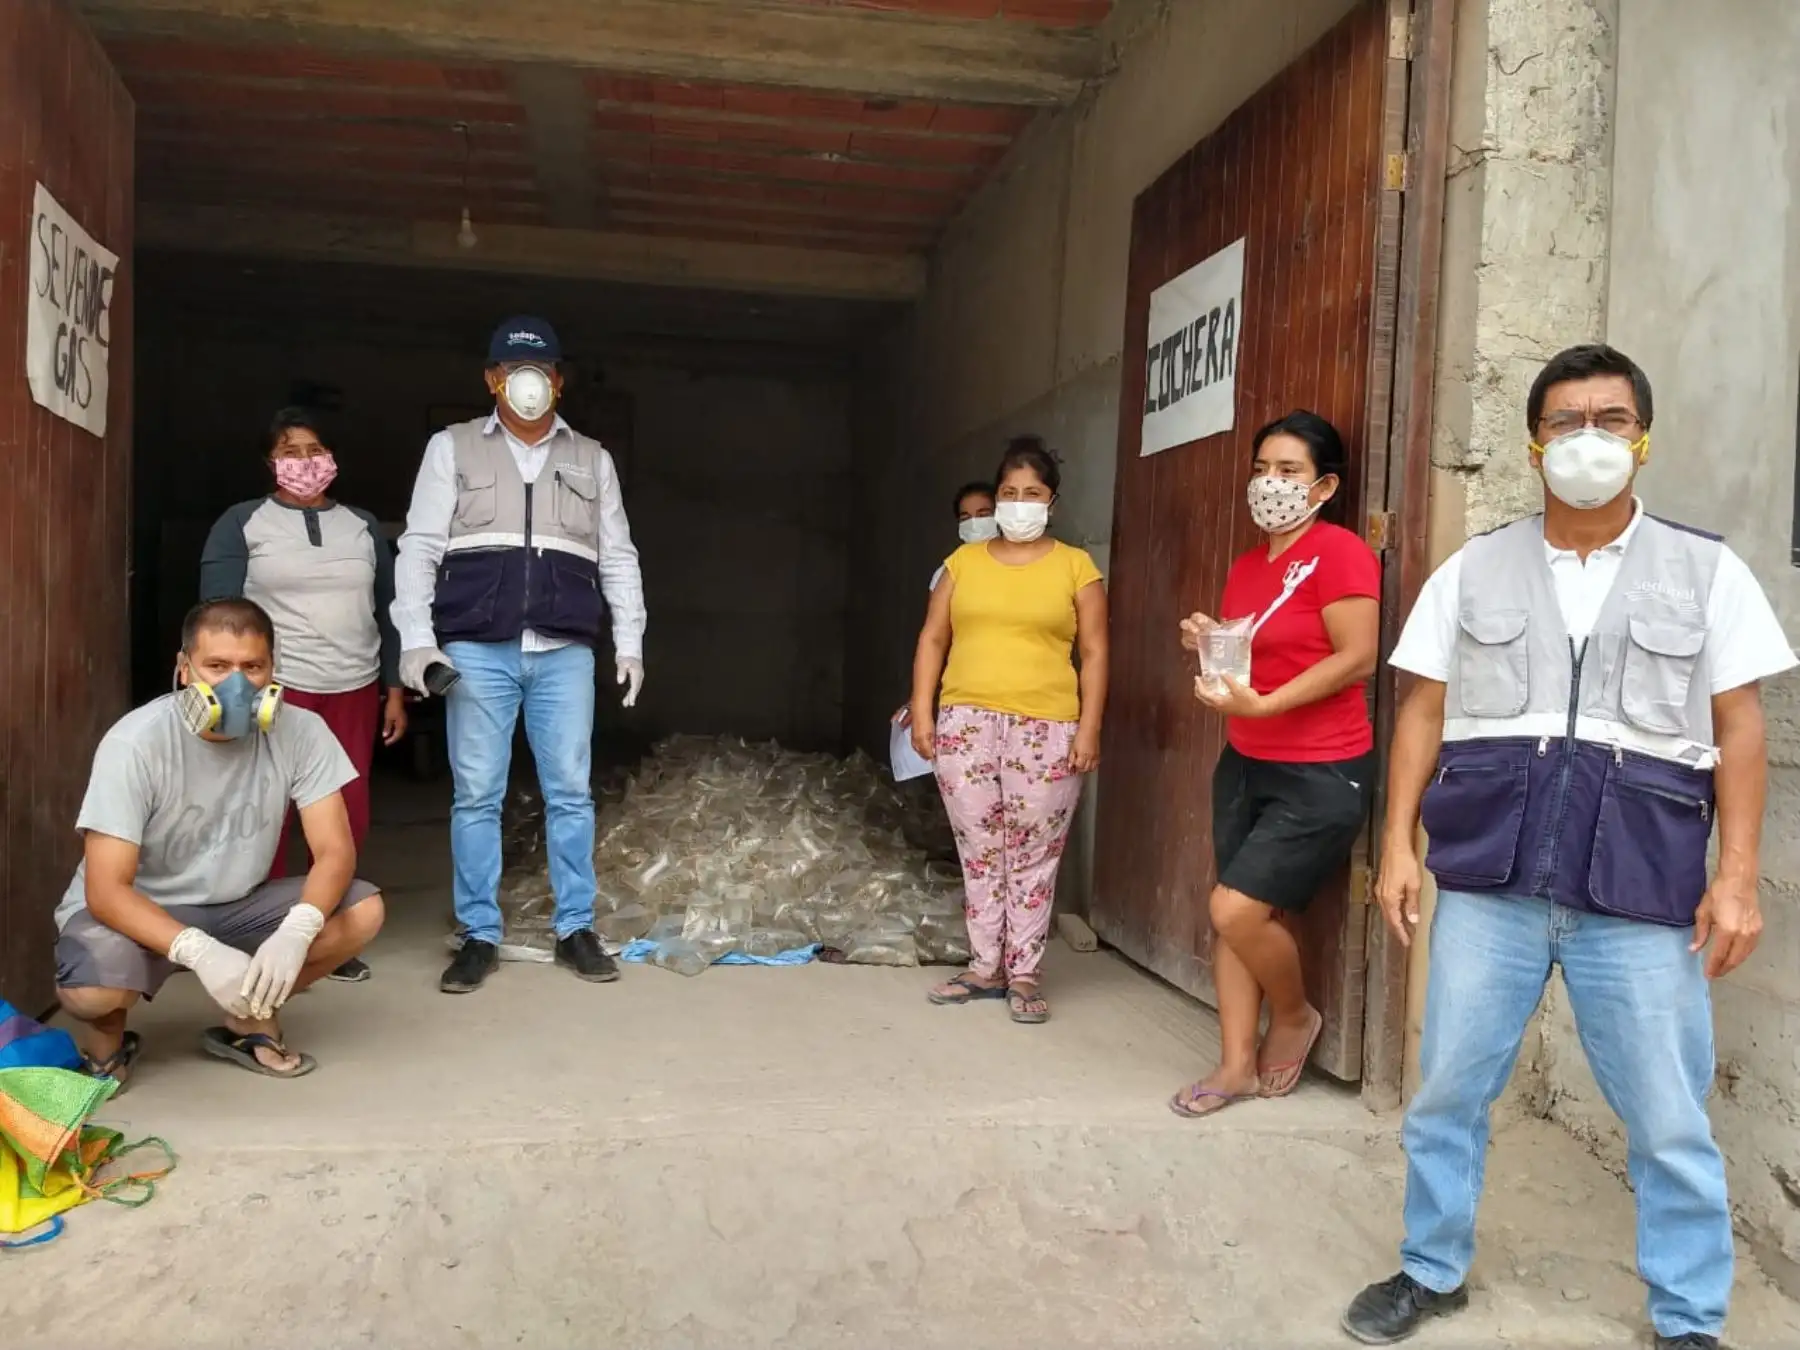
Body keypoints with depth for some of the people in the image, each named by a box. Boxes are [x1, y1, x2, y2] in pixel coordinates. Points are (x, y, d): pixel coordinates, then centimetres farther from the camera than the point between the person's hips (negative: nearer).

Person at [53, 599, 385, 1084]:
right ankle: (106, 1036, 5)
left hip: (235, 906, 3)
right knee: (91, 986, -36)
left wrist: (296, 930, -38)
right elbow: (106, 889, -26)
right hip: (136, 911, -3)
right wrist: (200, 951, -42)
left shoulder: (301, 732, -16)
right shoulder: (135, 744, -24)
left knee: (362, 912, -20)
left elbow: (335, 851, -17)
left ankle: (250, 1021, 6)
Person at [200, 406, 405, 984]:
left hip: (354, 691, 3)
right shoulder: (242, 522, 4)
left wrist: (394, 690, 9)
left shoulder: (363, 526, 14)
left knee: (347, 817, 2)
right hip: (274, 690, -3)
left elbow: (387, 613, 14)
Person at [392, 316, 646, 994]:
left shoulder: (591, 459, 16)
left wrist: (630, 642, 7)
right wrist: (416, 639, -7)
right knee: (477, 796, 2)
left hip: (565, 653, 2)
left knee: (571, 792, 4)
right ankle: (479, 936, 13)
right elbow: (419, 548, 4)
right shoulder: (452, 448, 9)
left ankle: (575, 929, 15)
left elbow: (618, 559, 15)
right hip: (477, 650, -1)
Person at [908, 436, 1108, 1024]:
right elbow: (933, 639, 10)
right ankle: (986, 968, 20)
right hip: (965, 723, 3)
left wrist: (1089, 727, -7)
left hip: (1046, 730, -2)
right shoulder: (964, 561, 11)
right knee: (978, 852, 8)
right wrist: (922, 711, 2)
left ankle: (1024, 974, 13)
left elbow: (1094, 653, 1)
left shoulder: (1076, 566, 4)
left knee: (1033, 857, 2)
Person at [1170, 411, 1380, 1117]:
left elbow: (1359, 658, -19)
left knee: (1237, 909, -13)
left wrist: (1262, 704, -24)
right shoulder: (1246, 565, 12)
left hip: (1322, 775, -8)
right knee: (1235, 918, 6)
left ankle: (1295, 1017, 15)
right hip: (1245, 765, 8)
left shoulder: (1339, 552, -13)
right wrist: (1209, 645, 1)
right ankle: (1238, 1063, 18)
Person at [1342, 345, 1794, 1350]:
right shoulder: (1474, 572, 8)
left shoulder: (1707, 571, 6)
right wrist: (1399, 844, 3)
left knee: (1670, 1123, 7)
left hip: (1642, 890, -1)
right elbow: (1424, 714, 9)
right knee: (1448, 1091, 10)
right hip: (1486, 878, 1)